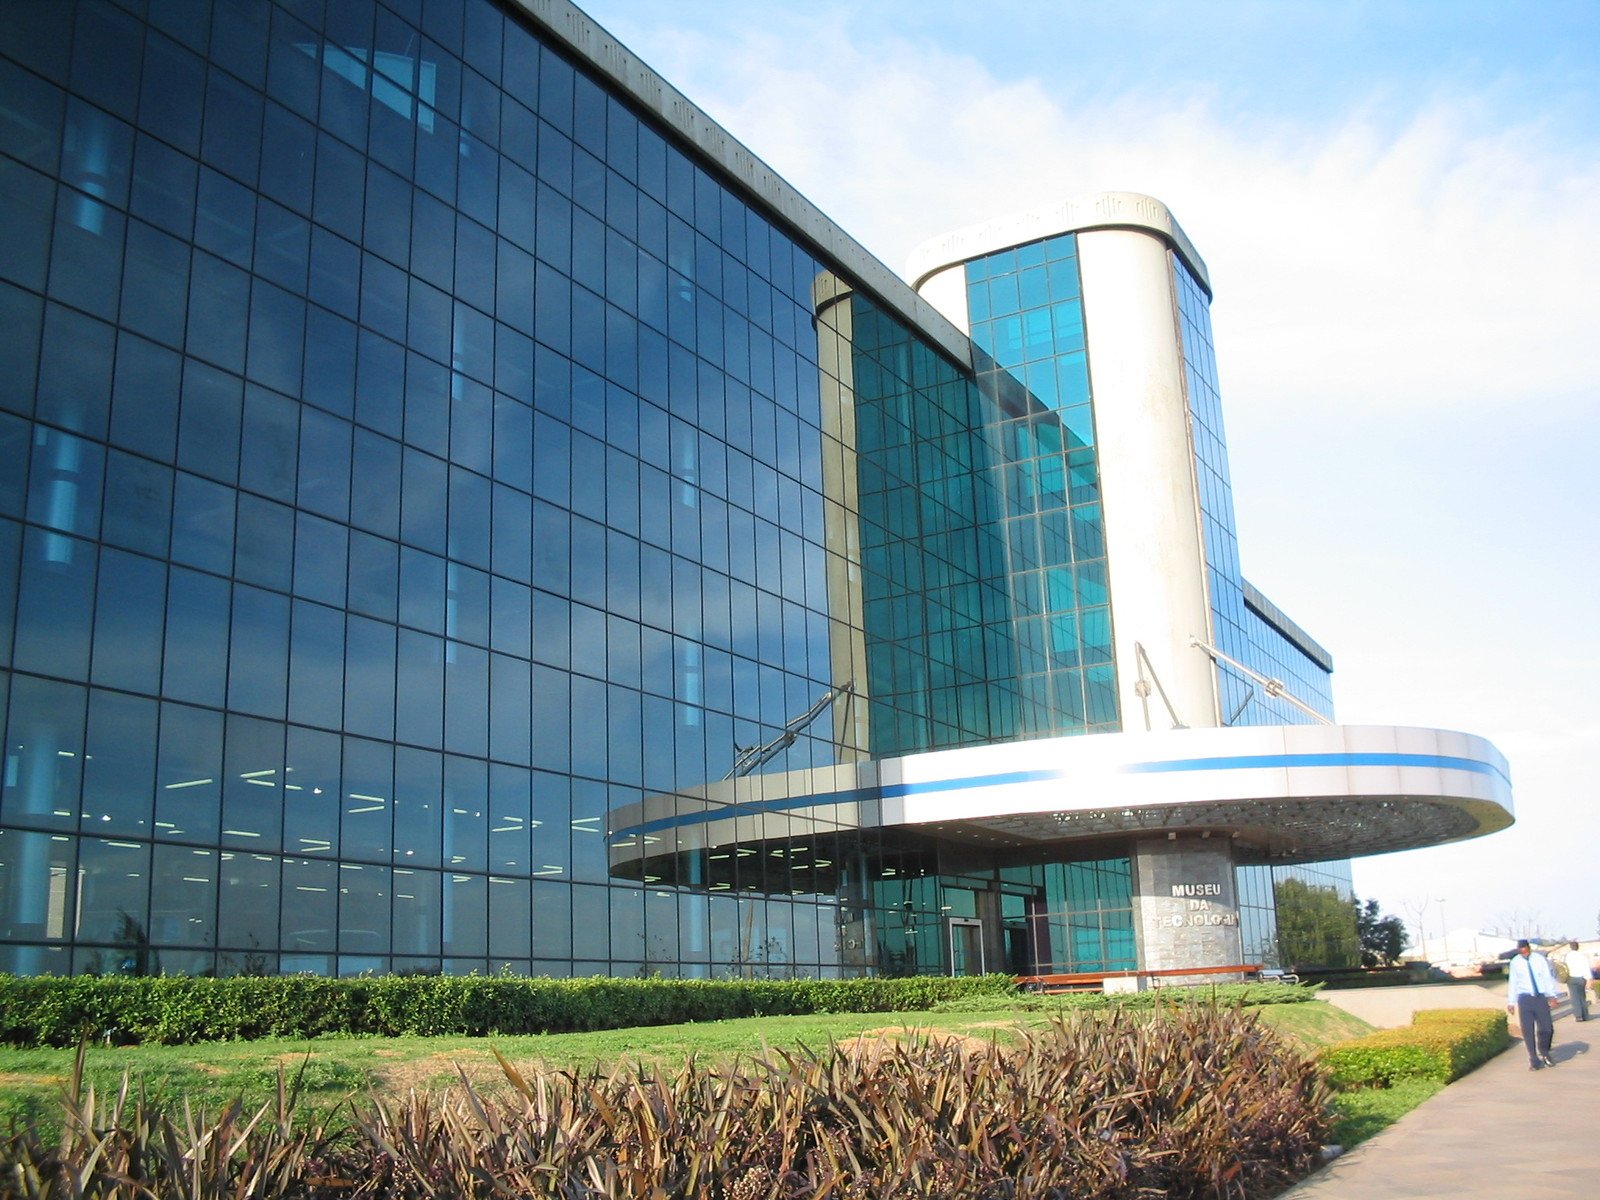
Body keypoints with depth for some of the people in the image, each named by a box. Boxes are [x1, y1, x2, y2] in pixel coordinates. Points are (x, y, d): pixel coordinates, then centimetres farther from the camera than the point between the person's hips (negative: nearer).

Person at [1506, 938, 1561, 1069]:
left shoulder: (1540, 959, 0)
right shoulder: (1515, 962, 1)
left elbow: (1548, 978, -2)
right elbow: (1512, 982, 5)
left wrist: (1552, 996, -13)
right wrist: (1511, 1002, 4)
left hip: (1541, 997, 0)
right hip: (1524, 998, 0)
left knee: (1546, 1027, 0)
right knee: (1527, 1030, -2)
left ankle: (1544, 1053, 27)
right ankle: (1534, 1060, 9)